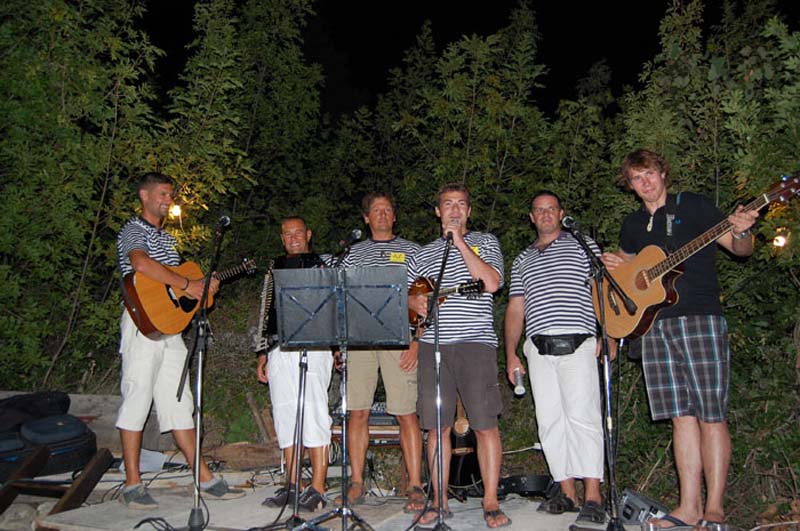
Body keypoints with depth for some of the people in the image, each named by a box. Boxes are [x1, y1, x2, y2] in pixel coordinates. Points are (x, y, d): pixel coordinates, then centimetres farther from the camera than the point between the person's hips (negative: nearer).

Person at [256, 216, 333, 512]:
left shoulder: (322, 265, 6)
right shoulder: (276, 269, 21)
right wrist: (263, 354, 18)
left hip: (312, 346, -6)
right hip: (279, 348, 6)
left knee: (313, 414, -9)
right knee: (286, 417, 7)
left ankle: (317, 489, -5)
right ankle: (291, 486, 16)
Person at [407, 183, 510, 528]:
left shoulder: (485, 242, 10)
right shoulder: (422, 255, 18)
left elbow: (491, 283, -8)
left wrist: (459, 242, -6)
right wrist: (413, 302, -2)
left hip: (475, 343, -3)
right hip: (433, 344, 3)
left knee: (485, 423, -4)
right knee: (437, 426, 5)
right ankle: (439, 502, 16)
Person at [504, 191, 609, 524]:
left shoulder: (582, 245, 11)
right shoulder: (521, 261, 22)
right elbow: (515, 309, 20)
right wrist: (510, 354, 12)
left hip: (577, 345, -4)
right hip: (538, 349, 5)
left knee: (582, 416, -11)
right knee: (550, 421, 3)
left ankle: (592, 498, -7)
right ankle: (567, 494, 11)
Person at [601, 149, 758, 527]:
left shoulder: (691, 206, 4)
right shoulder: (633, 224, 17)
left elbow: (740, 249, 2)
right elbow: (624, 264, 31)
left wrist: (741, 232, -21)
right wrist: (614, 265, 8)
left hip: (699, 318, -4)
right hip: (654, 323, 4)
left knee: (710, 416, -4)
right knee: (682, 416, 5)